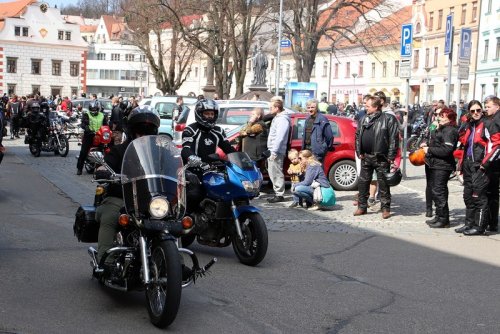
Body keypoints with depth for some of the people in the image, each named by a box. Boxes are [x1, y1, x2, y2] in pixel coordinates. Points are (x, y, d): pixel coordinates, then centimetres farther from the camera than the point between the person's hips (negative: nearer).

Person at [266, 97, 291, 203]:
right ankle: (278, 193, 18)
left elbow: (280, 137, -20)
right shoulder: (277, 118, 19)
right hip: (272, 151, 11)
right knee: (272, 173, 13)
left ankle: (279, 195, -5)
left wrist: (274, 151, -22)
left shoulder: (282, 119, -14)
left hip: (276, 152, -11)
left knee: (276, 173, -8)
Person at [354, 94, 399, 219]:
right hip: (366, 157, 6)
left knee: (383, 183, 2)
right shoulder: (364, 119, 13)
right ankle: (362, 206, 19)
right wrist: (359, 152, 4)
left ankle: (385, 208, 11)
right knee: (363, 182, 9)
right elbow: (358, 136, 15)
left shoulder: (388, 119, -6)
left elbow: (394, 138, -10)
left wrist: (391, 156, -14)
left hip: (381, 157, -6)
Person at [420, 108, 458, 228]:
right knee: (435, 191, 17)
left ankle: (443, 219, 0)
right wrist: (427, 144, 11)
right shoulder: (441, 129, 17)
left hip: (442, 166, -11)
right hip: (436, 164, 11)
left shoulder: (449, 131, -16)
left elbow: (446, 150, -24)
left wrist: (429, 150, -16)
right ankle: (439, 216, 28)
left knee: (439, 191, -8)